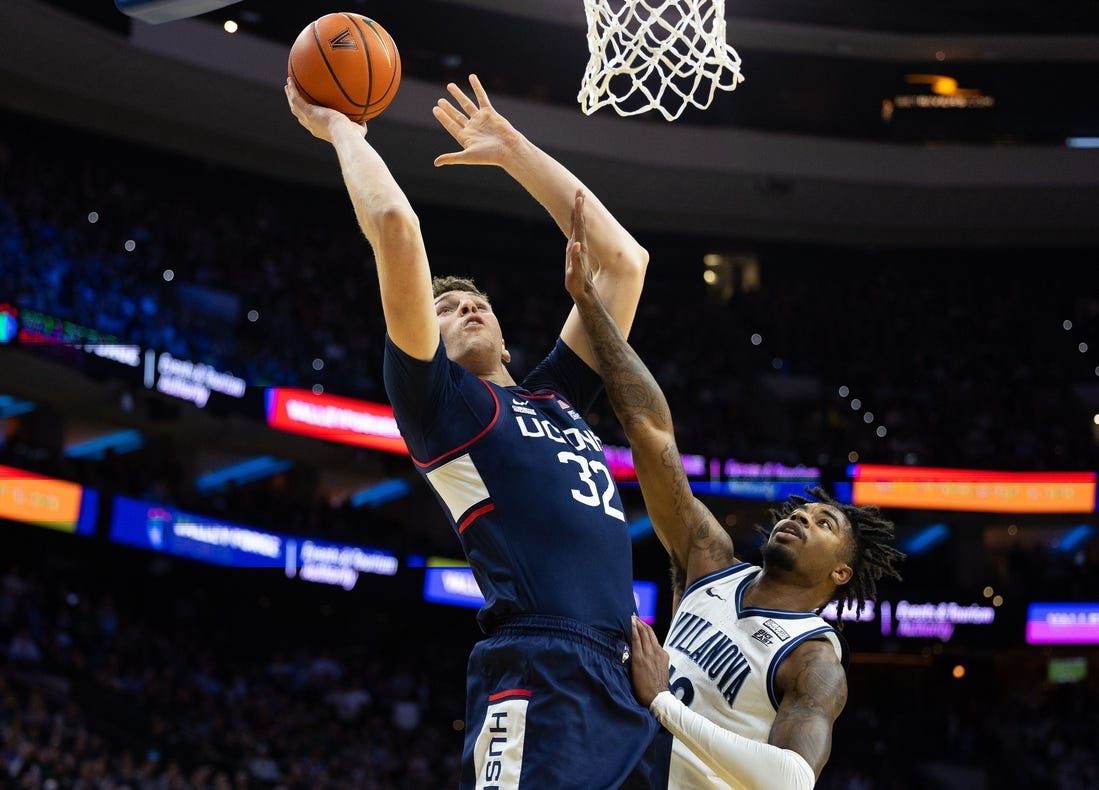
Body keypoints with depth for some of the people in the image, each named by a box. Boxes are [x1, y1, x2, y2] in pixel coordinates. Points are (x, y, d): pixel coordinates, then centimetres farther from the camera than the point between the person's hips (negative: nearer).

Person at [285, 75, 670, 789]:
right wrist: (343, 132, 17)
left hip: (628, 689, 7)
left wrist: (514, 151, 34)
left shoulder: (556, 395, 29)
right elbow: (396, 227, 2)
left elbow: (624, 258, 32)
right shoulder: (436, 399, 11)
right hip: (539, 681, -7)